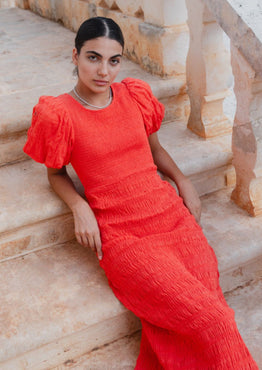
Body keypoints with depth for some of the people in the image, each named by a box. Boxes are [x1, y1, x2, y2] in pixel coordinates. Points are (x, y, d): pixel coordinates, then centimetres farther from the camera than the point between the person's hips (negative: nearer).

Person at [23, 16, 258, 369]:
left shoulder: (135, 95, 7)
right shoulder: (59, 114, -4)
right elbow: (56, 173, 10)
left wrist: (183, 181, 8)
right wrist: (79, 207, -9)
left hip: (172, 216, 4)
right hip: (121, 236, -4)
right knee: (213, 324, -14)